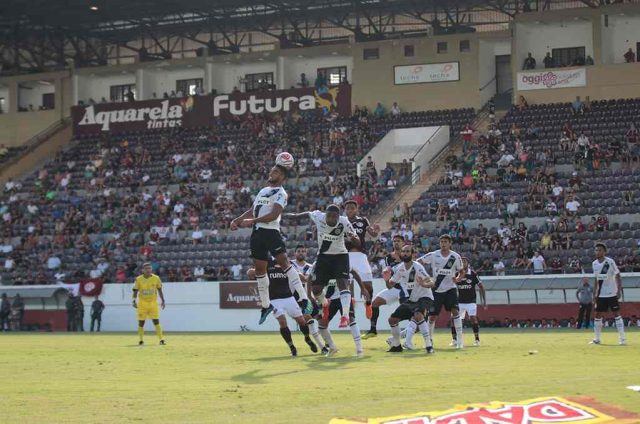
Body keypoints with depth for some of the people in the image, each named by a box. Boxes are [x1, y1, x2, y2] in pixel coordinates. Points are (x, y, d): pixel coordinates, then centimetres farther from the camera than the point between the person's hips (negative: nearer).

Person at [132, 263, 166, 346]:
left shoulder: (156, 278, 2)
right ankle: (141, 340, 11)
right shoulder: (139, 279, -2)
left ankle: (161, 339, -6)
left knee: (156, 321, -6)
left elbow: (160, 290, 10)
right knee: (141, 322, 1)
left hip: (153, 303, 0)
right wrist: (134, 301, -11)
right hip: (142, 303, 0)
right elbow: (135, 291, 1)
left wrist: (162, 301, 5)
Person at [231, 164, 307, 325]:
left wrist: (252, 221, -19)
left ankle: (303, 298, -26)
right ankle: (266, 305, 23)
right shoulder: (263, 191, 21)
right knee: (259, 268, 11)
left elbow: (273, 215, -17)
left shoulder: (281, 193, -5)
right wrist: (236, 221, 15)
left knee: (283, 261, -20)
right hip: (257, 233, 8)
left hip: (271, 231, -8)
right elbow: (252, 211, 27)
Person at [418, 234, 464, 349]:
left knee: (455, 311, -18)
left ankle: (459, 340, -14)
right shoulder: (433, 255, -5)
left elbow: (461, 271, 8)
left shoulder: (455, 257, -3)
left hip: (450, 288, -1)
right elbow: (417, 262, -2)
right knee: (432, 316, 3)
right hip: (436, 290, 1)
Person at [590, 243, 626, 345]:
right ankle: (597, 339, 12)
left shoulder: (610, 262, -11)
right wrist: (594, 294, 12)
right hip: (600, 295, 5)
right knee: (598, 315, 4)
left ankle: (622, 338, -2)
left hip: (612, 294, -5)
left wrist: (619, 290, -18)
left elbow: (618, 276, -9)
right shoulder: (595, 263, 6)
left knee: (616, 314, -5)